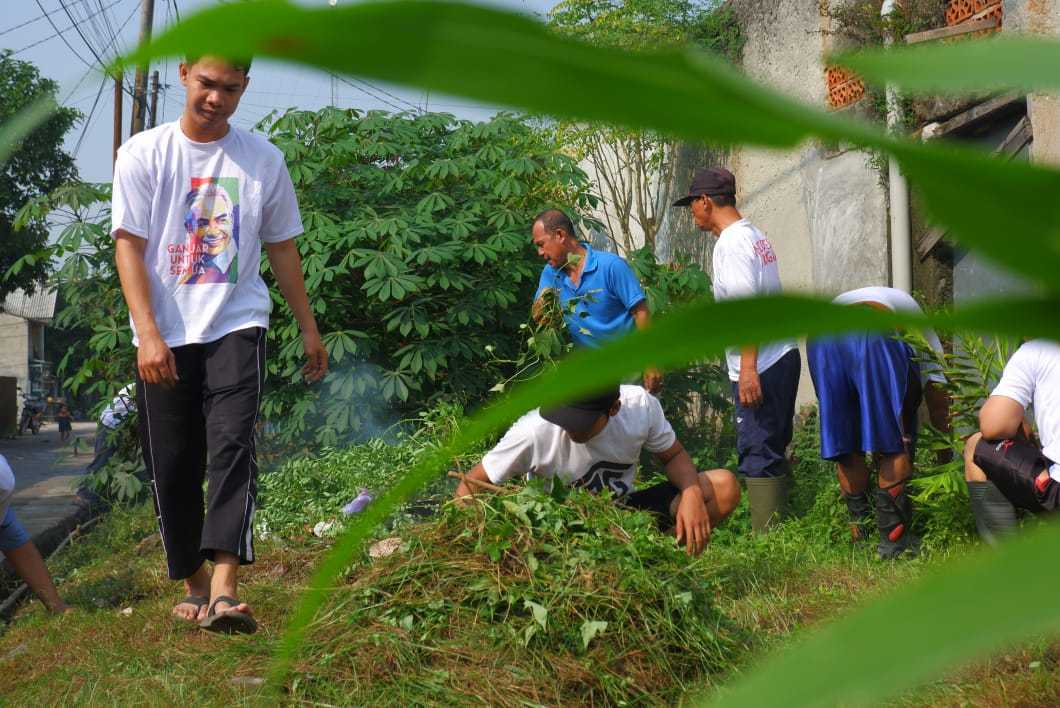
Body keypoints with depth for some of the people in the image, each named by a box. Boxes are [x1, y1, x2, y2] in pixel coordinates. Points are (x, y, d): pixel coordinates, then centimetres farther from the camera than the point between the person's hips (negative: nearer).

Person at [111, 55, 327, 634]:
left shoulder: (263, 159, 7)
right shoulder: (144, 153, 1)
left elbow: (281, 247, 15)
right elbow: (129, 245, -5)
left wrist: (308, 327, 15)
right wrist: (148, 333, -16)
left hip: (236, 325, 0)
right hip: (164, 335, 0)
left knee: (231, 444, -18)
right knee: (172, 465, 4)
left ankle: (224, 589, -26)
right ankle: (192, 582, 21)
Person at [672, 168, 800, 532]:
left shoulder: (731, 242, -13)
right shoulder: (756, 236, 17)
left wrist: (748, 368, -25)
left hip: (759, 366, -10)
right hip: (784, 356, 10)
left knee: (757, 453, -7)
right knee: (775, 450, 15)